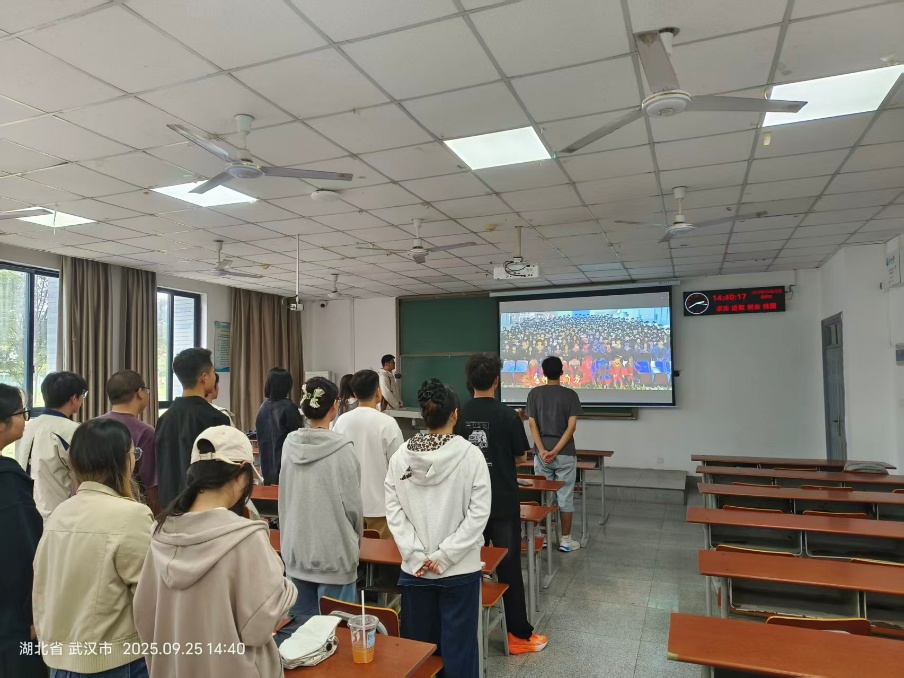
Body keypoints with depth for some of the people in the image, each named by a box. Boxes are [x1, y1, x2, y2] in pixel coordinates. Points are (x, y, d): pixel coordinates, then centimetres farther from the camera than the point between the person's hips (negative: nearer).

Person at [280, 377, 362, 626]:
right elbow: (352, 504, -11)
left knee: (301, 622, 18)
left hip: (296, 549, 5)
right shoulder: (342, 449, -18)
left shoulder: (289, 445, -4)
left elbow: (285, 498, 7)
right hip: (334, 552, -5)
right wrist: (354, 538, 8)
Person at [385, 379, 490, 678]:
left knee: (417, 643, 17)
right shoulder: (470, 455, -11)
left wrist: (416, 555, -5)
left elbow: (393, 510, -4)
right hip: (460, 568, -2)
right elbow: (478, 513, -13)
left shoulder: (401, 455, -4)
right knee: (457, 645, 11)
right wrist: (445, 556, -10)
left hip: (414, 568, 3)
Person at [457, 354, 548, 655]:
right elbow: (521, 457, -4)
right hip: (503, 503, -3)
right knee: (509, 567, 6)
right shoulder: (507, 415, -14)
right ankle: (520, 635, 15)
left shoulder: (459, 415, -5)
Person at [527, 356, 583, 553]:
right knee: (565, 496, 6)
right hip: (565, 454, -2)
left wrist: (543, 451, -9)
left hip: (541, 453, 2)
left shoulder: (534, 394, 1)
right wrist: (556, 451, -13)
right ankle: (565, 540, 12)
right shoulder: (570, 395, -4)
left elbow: (532, 424, -5)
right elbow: (571, 426, -12)